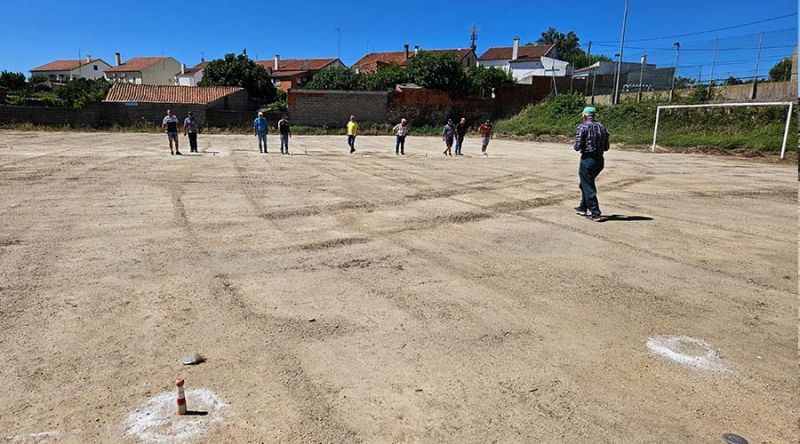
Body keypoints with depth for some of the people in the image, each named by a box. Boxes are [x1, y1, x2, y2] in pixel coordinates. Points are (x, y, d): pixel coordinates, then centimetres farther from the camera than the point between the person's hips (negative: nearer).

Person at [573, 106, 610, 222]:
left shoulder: (583, 127, -10)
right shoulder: (602, 127, 9)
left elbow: (577, 146, -15)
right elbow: (606, 147, 11)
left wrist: (577, 147, 7)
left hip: (587, 159, -7)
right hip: (600, 160, 7)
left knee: (588, 188, 1)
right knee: (585, 184, 23)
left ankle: (596, 214, -1)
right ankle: (583, 208, 33)